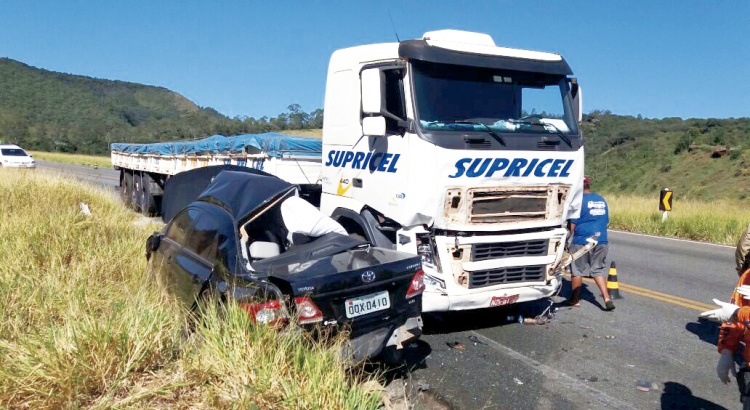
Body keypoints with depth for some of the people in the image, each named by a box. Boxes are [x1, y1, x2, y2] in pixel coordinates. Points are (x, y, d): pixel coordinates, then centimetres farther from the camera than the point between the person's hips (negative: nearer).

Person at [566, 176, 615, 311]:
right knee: (598, 270, 13)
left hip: (581, 241, -6)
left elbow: (572, 225, -11)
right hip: (601, 241, 6)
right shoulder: (601, 200, 11)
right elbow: (606, 222, 19)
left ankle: (575, 299, 19)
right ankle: (607, 298, 0)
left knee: (577, 271, 9)